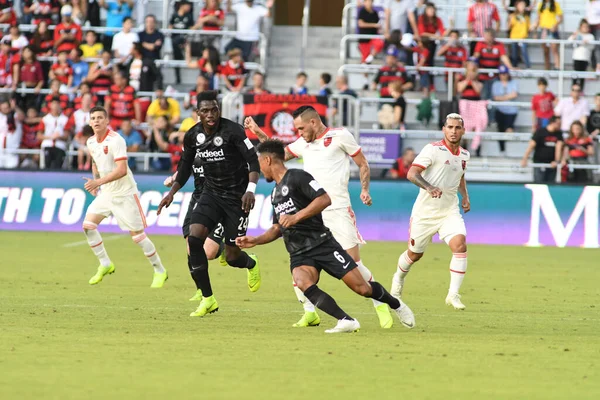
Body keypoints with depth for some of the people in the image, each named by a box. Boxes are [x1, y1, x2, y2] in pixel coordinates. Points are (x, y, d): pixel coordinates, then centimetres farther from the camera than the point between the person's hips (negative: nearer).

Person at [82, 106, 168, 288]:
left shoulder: (116, 140, -21)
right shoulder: (91, 142, 3)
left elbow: (122, 170, -28)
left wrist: (98, 182, -32)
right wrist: (95, 181, 10)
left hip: (125, 193, -7)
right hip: (106, 193, 7)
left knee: (137, 235, -6)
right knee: (88, 225, -3)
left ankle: (160, 272, 8)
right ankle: (105, 264, 12)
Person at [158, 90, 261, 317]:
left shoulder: (232, 131, -17)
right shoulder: (193, 136, 0)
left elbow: (253, 160, -20)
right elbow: (185, 166, 15)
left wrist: (250, 190, -33)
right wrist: (172, 193, 8)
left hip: (236, 197, -5)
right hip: (211, 194, 5)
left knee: (232, 256, -4)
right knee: (194, 238, -18)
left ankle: (251, 265, 39)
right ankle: (207, 300, -7)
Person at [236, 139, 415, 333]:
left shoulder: (297, 177, -5)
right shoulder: (275, 193, 21)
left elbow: (325, 199, -17)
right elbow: (277, 228, 29)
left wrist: (296, 217, -22)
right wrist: (255, 241, 14)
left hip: (322, 244, -6)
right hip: (299, 254, 6)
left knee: (362, 288, -7)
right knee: (303, 283, -29)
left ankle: (396, 305, 23)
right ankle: (346, 321, -31)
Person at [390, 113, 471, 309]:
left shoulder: (464, 155, 7)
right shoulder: (433, 149, -13)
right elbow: (412, 173, -21)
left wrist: (465, 197, 13)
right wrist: (428, 187, -38)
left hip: (450, 211, 4)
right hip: (425, 211, -4)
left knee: (460, 245, -21)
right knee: (414, 254, 11)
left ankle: (453, 294, -15)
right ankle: (398, 279, 44)